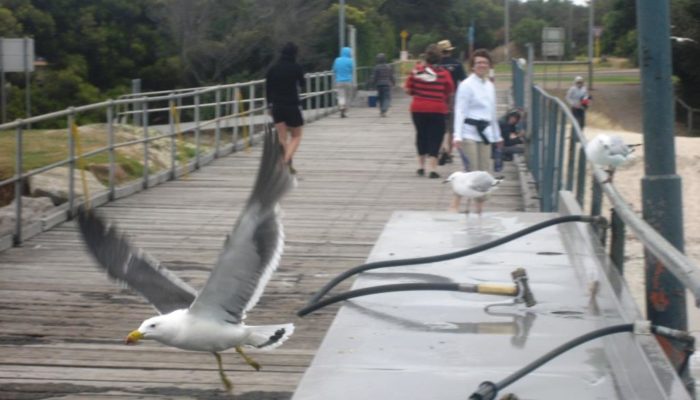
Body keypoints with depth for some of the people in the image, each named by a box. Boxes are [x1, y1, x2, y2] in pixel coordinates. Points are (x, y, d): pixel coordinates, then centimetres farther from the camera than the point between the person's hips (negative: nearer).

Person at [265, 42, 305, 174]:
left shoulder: (273, 68, 1)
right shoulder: (296, 68, -9)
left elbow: (267, 88, 6)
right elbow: (302, 84, 6)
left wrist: (270, 104, 15)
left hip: (276, 106, 3)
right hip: (292, 106, -3)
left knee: (282, 138, 10)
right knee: (296, 136, 8)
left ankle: (287, 166, 10)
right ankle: (287, 159, -15)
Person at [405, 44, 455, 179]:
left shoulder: (416, 70, -3)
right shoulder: (443, 73, -7)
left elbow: (408, 89, 1)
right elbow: (450, 94, 0)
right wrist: (447, 104, 19)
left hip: (418, 108, 2)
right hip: (437, 110, -2)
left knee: (421, 135, 19)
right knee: (435, 137, 2)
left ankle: (421, 166, 23)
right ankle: (433, 169, -6)